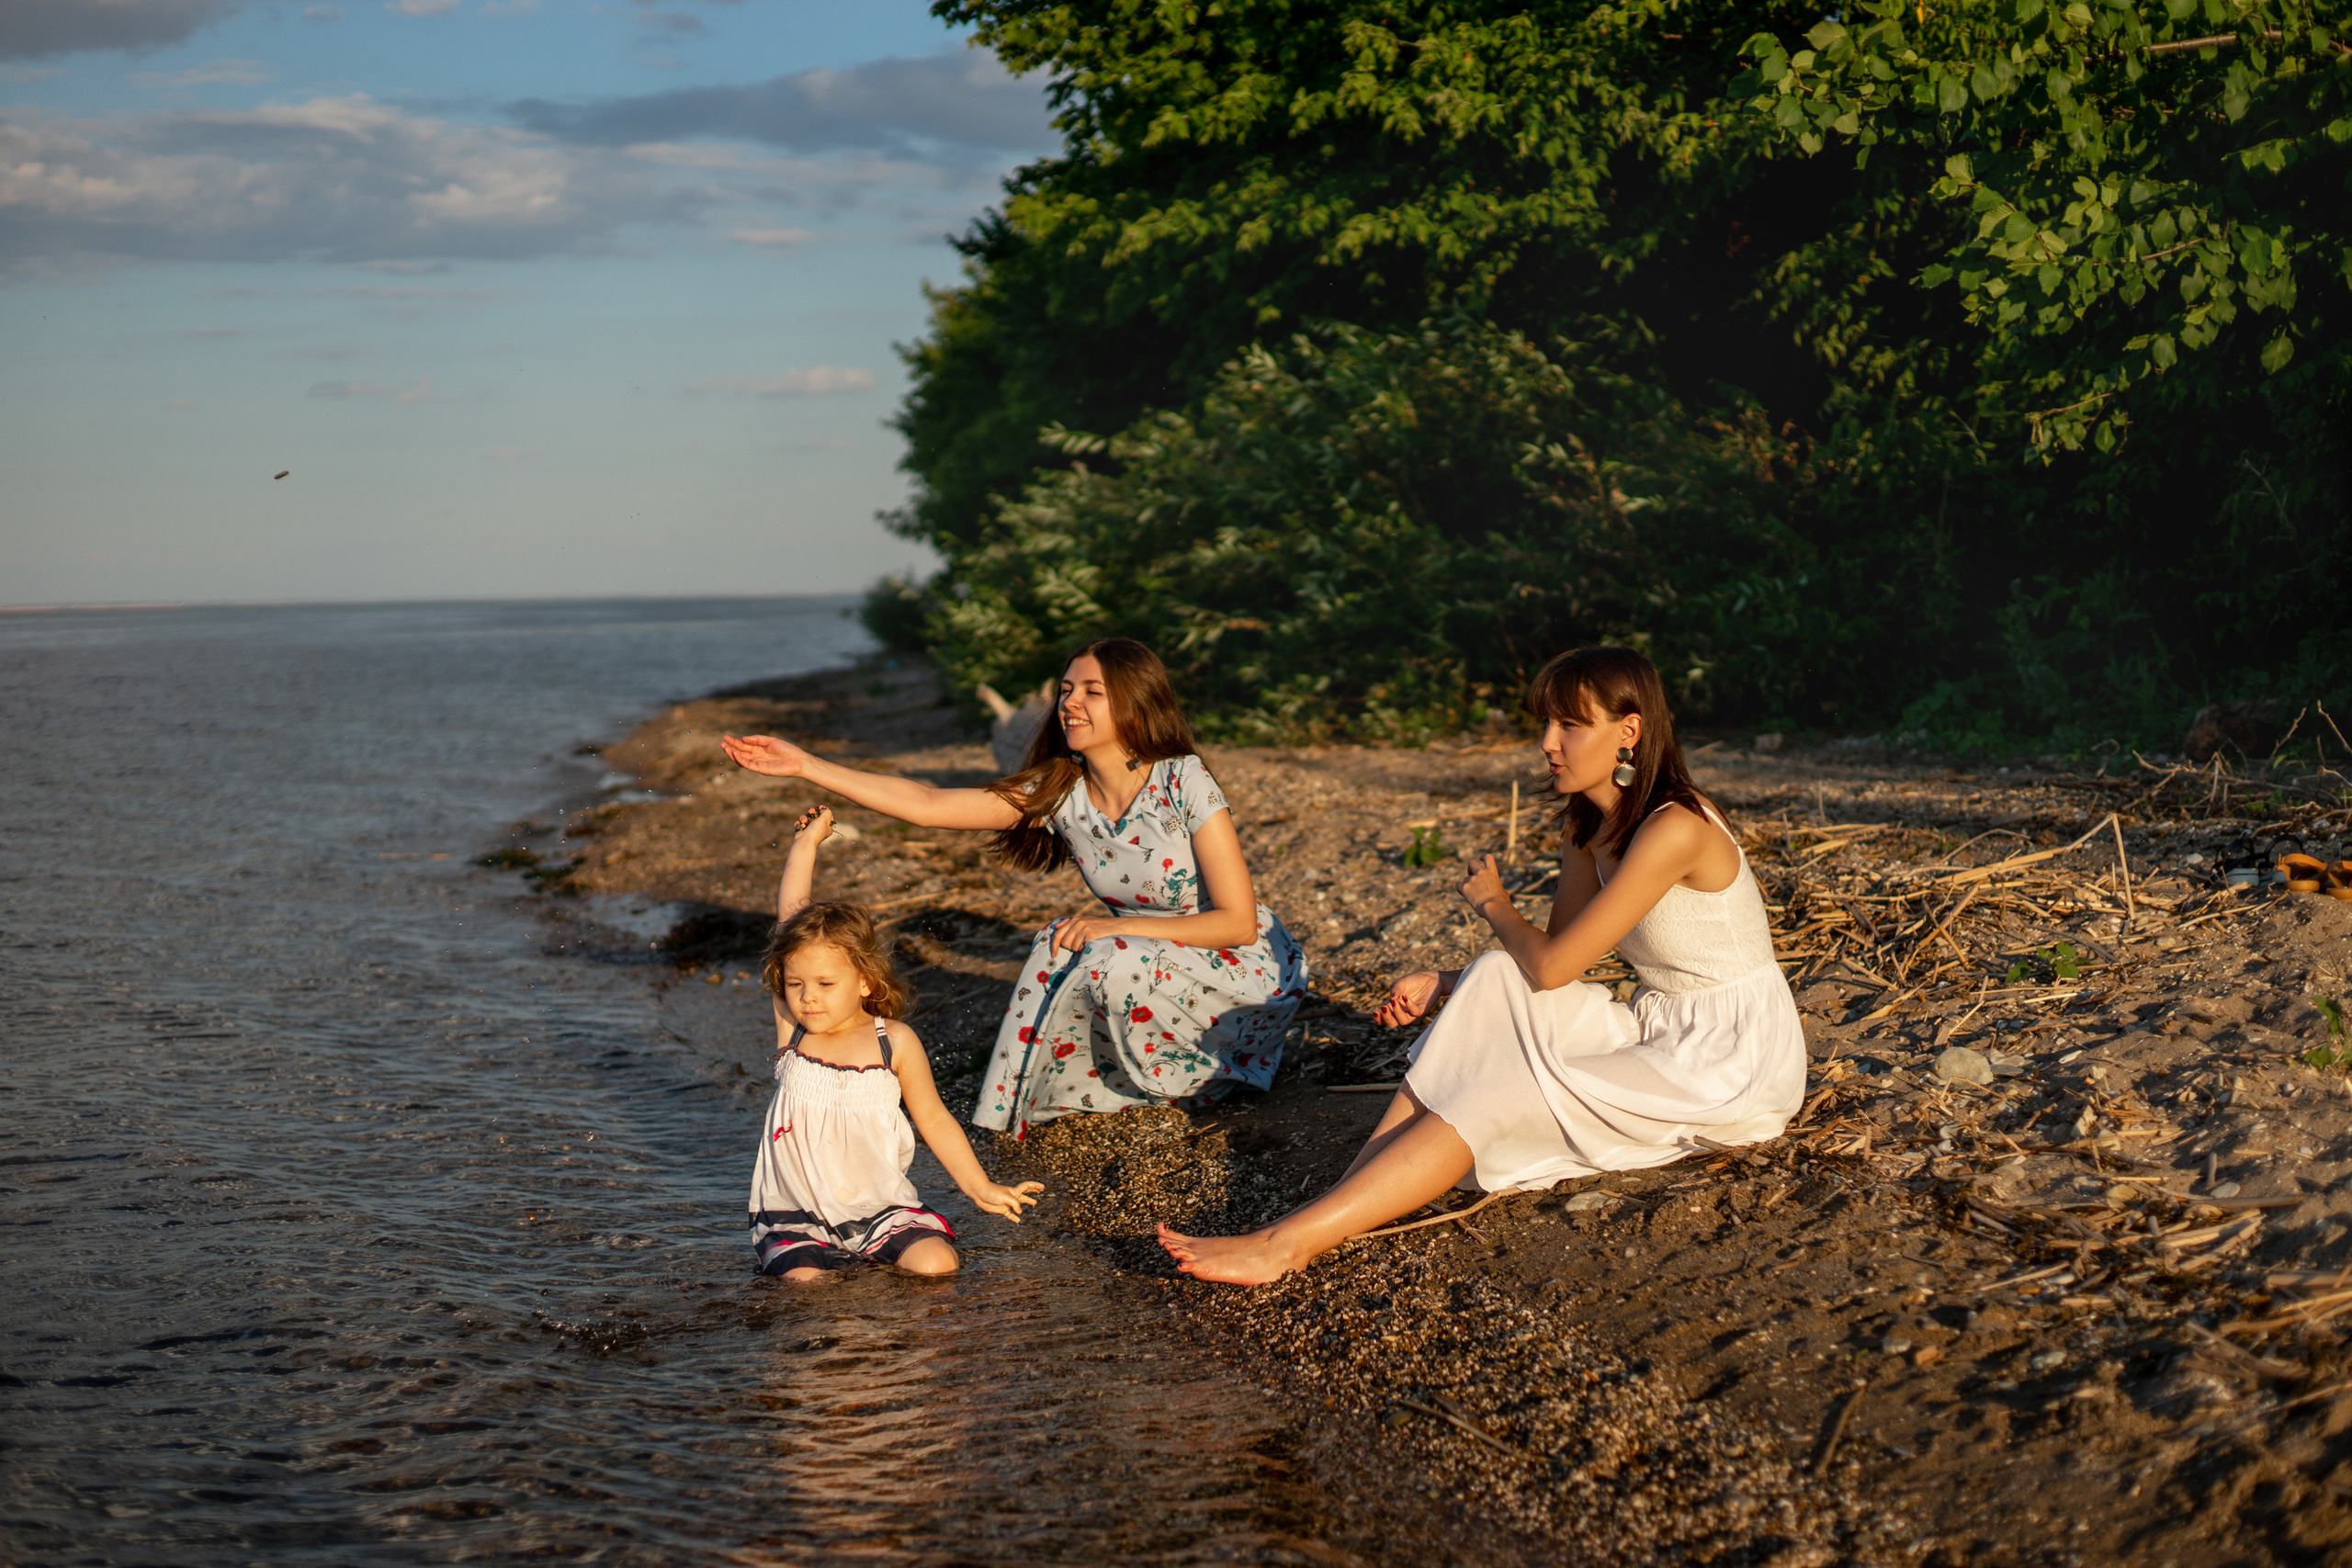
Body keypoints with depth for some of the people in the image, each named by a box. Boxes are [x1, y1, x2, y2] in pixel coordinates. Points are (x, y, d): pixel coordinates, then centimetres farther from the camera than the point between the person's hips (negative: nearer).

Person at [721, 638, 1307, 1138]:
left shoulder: (1185, 784, -22)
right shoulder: (1059, 793, -6)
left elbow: (1238, 922, -23)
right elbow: (929, 805, -11)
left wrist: (1111, 926, -25)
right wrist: (807, 767, -17)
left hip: (1250, 970, -6)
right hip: (1156, 966, 6)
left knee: (1113, 962, -27)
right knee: (1061, 945, -15)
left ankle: (1209, 1074, -4)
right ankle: (1038, 1092, 2)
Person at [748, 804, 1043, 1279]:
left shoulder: (894, 1042, -3)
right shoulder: (791, 1028, -2)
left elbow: (934, 1120, 9)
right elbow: (790, 920, -1)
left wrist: (981, 1188, 6)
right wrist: (806, 843, 4)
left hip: (881, 1209, 1)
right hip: (797, 1217, -1)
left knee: (937, 1264, -21)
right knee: (804, 1283, -26)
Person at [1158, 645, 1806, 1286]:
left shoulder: (1676, 828, -23)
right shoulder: (1587, 829, 6)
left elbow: (1550, 967, -23)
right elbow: (1551, 964, 11)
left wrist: (1494, 905, -3)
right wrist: (1445, 985, -5)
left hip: (1738, 1066, -8)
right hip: (1663, 1036, 8)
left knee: (1500, 1096, -20)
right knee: (1492, 987, -12)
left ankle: (1290, 1243, -24)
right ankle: (1335, 1206, -21)